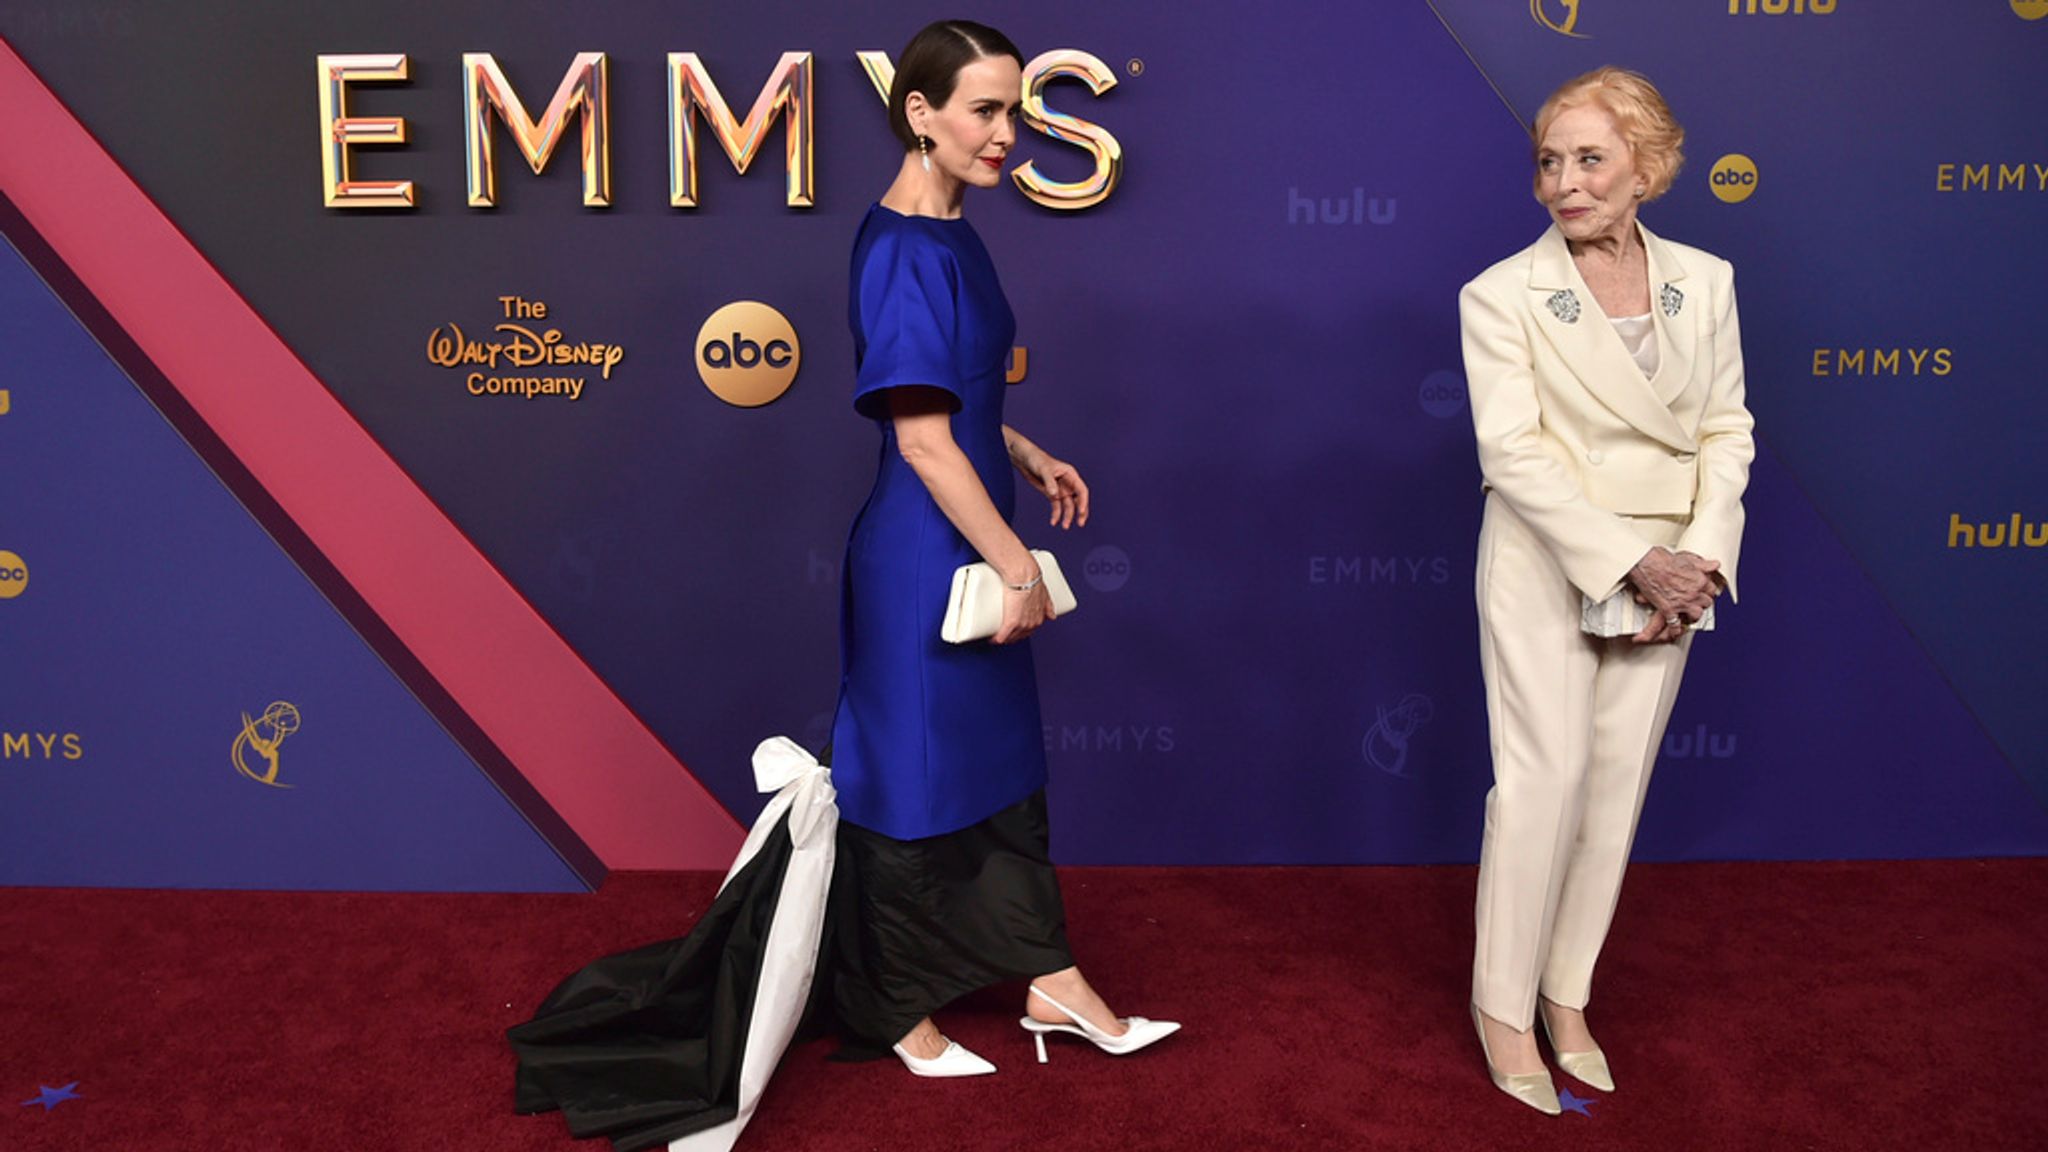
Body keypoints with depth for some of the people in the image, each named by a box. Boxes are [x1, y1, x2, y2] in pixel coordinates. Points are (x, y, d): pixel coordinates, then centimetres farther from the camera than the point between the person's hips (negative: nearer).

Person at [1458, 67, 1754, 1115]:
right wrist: (1626, 561, -19)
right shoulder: (1502, 295, -8)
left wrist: (1699, 557, -8)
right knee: (1543, 780, -2)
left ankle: (1567, 993, 25)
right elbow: (1512, 450, -14)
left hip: (1667, 573, 4)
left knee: (1618, 783, 9)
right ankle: (1502, 1004, 15)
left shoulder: (1705, 282, 5)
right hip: (1546, 567, -4)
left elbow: (1726, 431, 6)